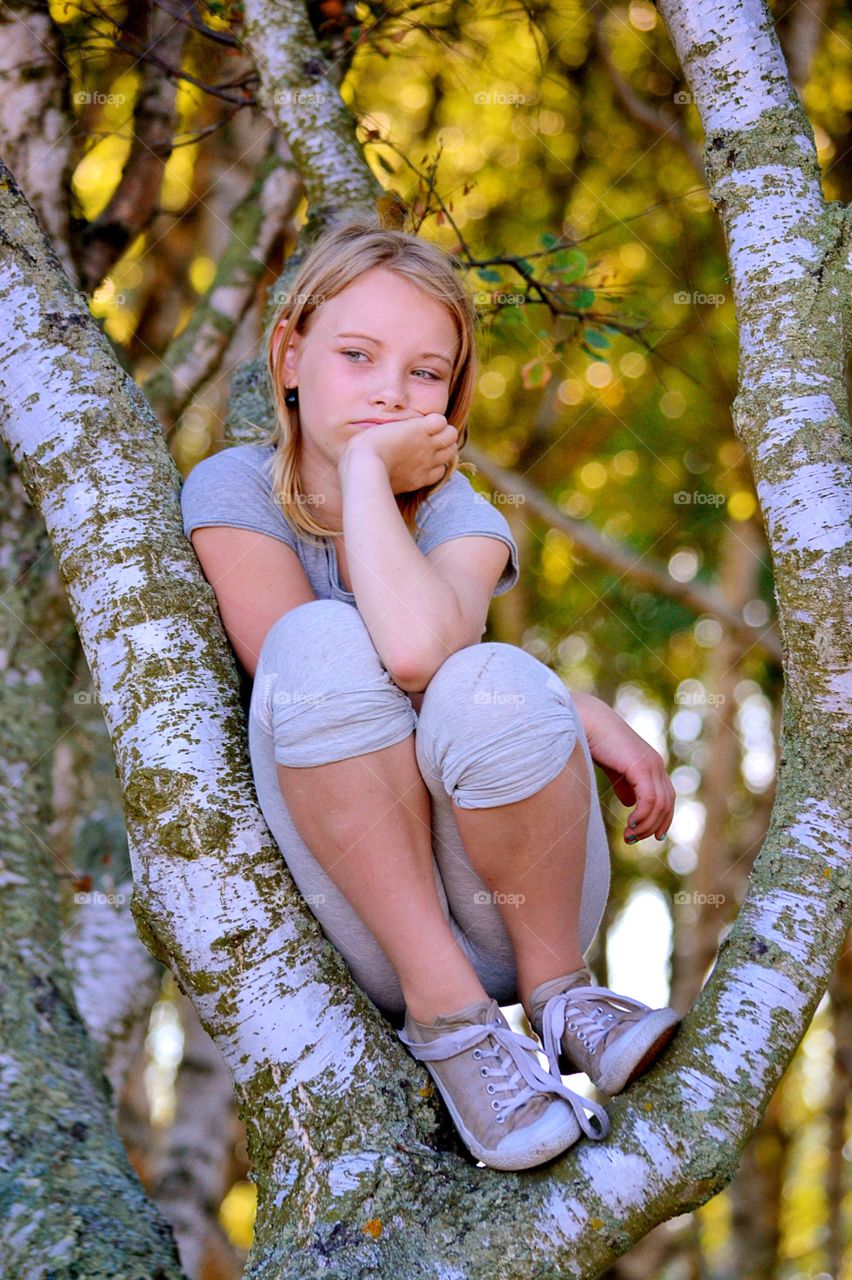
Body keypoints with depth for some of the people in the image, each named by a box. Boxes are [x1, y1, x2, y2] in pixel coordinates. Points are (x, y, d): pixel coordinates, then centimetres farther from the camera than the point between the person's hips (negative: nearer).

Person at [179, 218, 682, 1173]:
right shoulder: (236, 492, -3)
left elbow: (418, 648, -29)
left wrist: (367, 468, -16)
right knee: (322, 641, -26)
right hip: (356, 913, 0)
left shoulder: (457, 515, -4)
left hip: (517, 907, 1)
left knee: (496, 681, -31)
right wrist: (576, 714, -18)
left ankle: (559, 990, -6)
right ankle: (446, 1007, -20)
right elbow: (311, 674, -16)